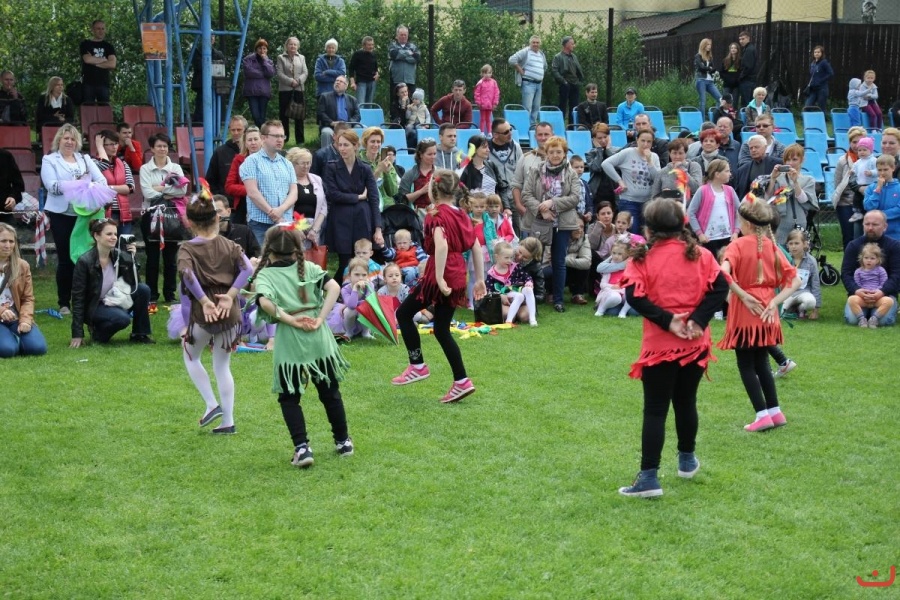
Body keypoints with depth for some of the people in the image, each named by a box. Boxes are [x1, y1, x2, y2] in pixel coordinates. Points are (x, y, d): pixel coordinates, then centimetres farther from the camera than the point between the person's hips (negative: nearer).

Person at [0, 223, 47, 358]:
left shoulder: (22, 266, 8)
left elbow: (28, 298, 6)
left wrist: (25, 320, -13)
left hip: (16, 318, 3)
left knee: (38, 347, -21)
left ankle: (15, 338, 11)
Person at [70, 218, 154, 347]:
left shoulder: (118, 255, -6)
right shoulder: (85, 261, -20)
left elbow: (133, 283, -5)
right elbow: (78, 298, -17)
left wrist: (131, 258, -16)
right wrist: (77, 334, -19)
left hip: (115, 303, 6)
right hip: (94, 307, -6)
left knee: (143, 289, -17)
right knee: (123, 318, -34)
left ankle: (139, 334, -3)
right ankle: (97, 330, -2)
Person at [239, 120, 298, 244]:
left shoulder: (287, 164, 18)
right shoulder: (252, 161, 3)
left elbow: (293, 193, 10)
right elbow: (252, 192, -7)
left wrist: (281, 210, -10)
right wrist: (273, 214, -10)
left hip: (285, 222, 4)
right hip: (260, 222, -4)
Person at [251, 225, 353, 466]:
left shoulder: (265, 274, 0)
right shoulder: (308, 268, 6)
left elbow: (265, 301, -21)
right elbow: (334, 287, -10)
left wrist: (289, 319, -12)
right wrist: (320, 319, -9)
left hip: (288, 343, -2)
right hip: (319, 339, 3)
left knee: (289, 398, 12)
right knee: (330, 392, 19)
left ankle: (302, 447, -1)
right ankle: (343, 442, 31)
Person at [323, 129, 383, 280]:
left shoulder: (365, 169, 6)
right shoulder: (331, 168, 2)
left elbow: (374, 199, 1)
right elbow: (333, 195, -8)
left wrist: (378, 229, -8)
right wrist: (358, 197, -3)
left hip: (362, 221, 1)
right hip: (340, 221, -1)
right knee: (344, 264, -1)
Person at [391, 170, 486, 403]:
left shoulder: (437, 214, -11)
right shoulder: (462, 215, 13)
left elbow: (441, 245, -26)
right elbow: (477, 247, 14)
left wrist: (439, 278, -26)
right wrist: (479, 279, 18)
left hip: (441, 275, -8)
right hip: (457, 277, 8)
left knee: (403, 313, 7)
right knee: (441, 329, 14)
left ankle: (417, 366, 7)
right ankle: (461, 381, 10)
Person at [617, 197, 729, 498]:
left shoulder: (643, 259, -6)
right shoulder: (700, 255, 2)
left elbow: (635, 296, -18)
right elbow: (720, 288, -8)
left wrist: (667, 320, -15)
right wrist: (698, 320, -12)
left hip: (660, 346, -3)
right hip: (695, 344, 3)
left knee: (655, 410, 0)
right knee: (686, 402, 22)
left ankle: (649, 478, -4)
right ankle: (687, 461, 38)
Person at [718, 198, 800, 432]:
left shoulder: (738, 245, -10)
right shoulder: (772, 246, 5)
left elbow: (723, 274, -27)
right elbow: (795, 281, 2)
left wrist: (743, 296, -17)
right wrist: (775, 301, -4)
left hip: (745, 311, -5)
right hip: (766, 313, 5)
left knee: (746, 365, 5)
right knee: (761, 363, 19)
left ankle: (763, 415, 0)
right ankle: (775, 411, 19)